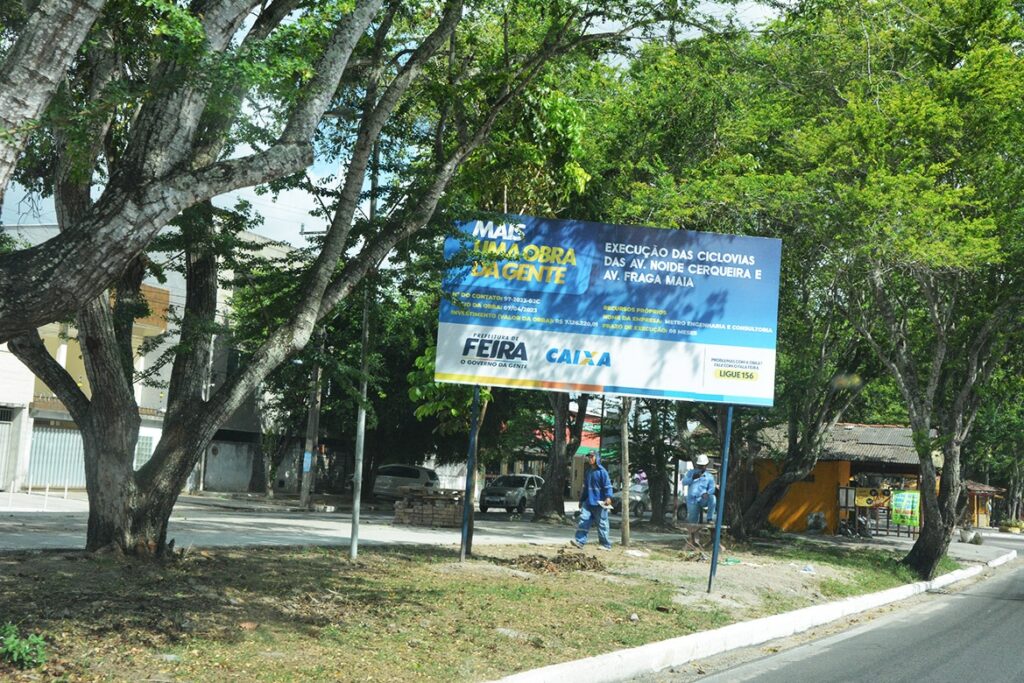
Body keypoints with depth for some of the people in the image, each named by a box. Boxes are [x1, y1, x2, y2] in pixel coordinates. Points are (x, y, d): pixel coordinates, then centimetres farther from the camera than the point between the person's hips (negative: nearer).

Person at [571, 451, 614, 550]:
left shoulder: (602, 471, -7)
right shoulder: (587, 471, 16)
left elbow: (607, 486, -13)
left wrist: (608, 497, -27)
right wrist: (581, 500, 25)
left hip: (599, 503, -6)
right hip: (588, 501, 6)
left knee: (602, 524, -1)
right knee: (583, 520, -7)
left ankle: (606, 545, 7)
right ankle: (579, 540, -11)